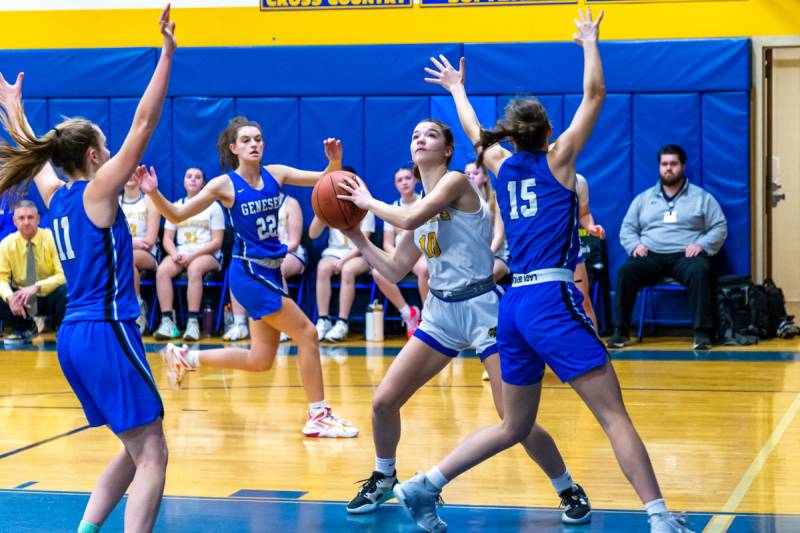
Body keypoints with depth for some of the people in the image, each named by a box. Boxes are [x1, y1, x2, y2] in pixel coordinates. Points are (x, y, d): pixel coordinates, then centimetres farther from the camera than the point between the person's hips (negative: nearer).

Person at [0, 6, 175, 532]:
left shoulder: (56, 194, 11)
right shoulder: (98, 191, -8)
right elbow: (144, 123, -14)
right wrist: (167, 53, -16)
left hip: (74, 335, 9)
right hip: (106, 333, -9)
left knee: (137, 450, 17)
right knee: (152, 456, -7)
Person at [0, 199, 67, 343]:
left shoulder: (51, 239, -16)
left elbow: (63, 275, -21)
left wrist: (37, 287, -37)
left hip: (49, 297, -3)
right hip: (22, 297, 3)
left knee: (64, 291, -37)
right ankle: (25, 329, 5)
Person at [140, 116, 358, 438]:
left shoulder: (274, 174, 4)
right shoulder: (225, 185, -9)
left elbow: (324, 180, 3)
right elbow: (176, 215, -7)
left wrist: (334, 162, -18)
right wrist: (153, 193, -25)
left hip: (269, 272, 7)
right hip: (249, 273, -7)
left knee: (260, 361, 12)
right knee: (307, 334, -10)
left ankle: (184, 358, 27)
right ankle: (318, 416, 0)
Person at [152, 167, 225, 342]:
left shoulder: (213, 207, 6)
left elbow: (217, 242, -2)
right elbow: (167, 238, 12)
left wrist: (193, 255, -15)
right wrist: (174, 254, -10)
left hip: (208, 255, -3)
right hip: (180, 254, 4)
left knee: (194, 268, -38)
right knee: (162, 270, -28)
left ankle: (193, 322, -40)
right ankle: (167, 321, -33)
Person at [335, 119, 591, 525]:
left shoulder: (457, 181, -9)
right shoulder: (421, 207, 13)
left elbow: (410, 219, -25)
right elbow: (394, 270, 16)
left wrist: (368, 202, -10)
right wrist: (355, 234, 11)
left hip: (483, 308, -7)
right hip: (441, 311, 7)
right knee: (383, 401, 1)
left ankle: (569, 491, 7)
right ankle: (384, 479, 26)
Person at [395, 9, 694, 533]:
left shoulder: (503, 164, 15)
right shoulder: (557, 159, 1)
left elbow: (474, 130, 36)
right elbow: (595, 95, 6)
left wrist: (457, 89, 52)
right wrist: (590, 42, 20)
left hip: (514, 303, 7)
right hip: (552, 299, -7)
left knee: (514, 426, 16)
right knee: (615, 414, -8)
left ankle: (424, 487, 12)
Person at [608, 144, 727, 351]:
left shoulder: (702, 198, 12)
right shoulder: (643, 199, 18)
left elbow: (720, 228, 7)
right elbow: (627, 228, 17)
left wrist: (701, 245, -11)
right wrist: (635, 245, -5)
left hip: (685, 256, -2)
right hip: (651, 256, 2)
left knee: (700, 272, -37)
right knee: (625, 272, -28)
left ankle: (702, 332, -36)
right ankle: (620, 330, -24)